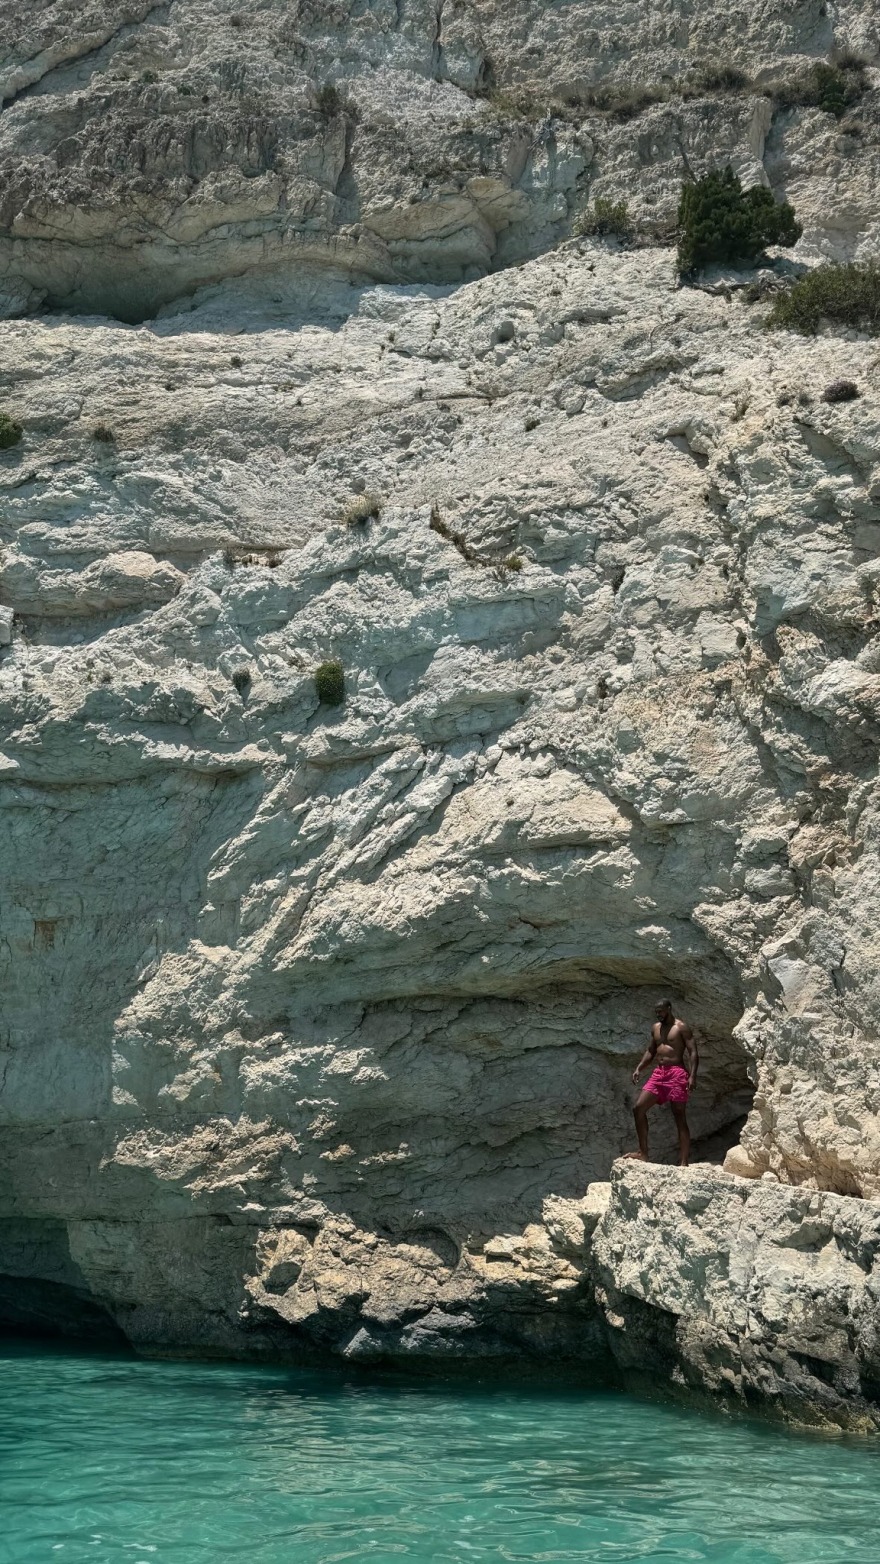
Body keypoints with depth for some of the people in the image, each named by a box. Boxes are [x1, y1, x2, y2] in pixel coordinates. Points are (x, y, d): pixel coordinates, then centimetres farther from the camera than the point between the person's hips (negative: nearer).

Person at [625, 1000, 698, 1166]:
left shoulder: (681, 1027, -4)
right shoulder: (656, 1028, 17)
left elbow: (693, 1052, -10)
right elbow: (650, 1051, 25)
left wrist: (692, 1075, -21)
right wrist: (639, 1068, 11)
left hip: (676, 1073, -7)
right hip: (658, 1072, 7)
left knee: (680, 1118, -5)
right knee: (639, 1108, -5)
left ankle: (683, 1162, -7)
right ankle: (643, 1153, -1)